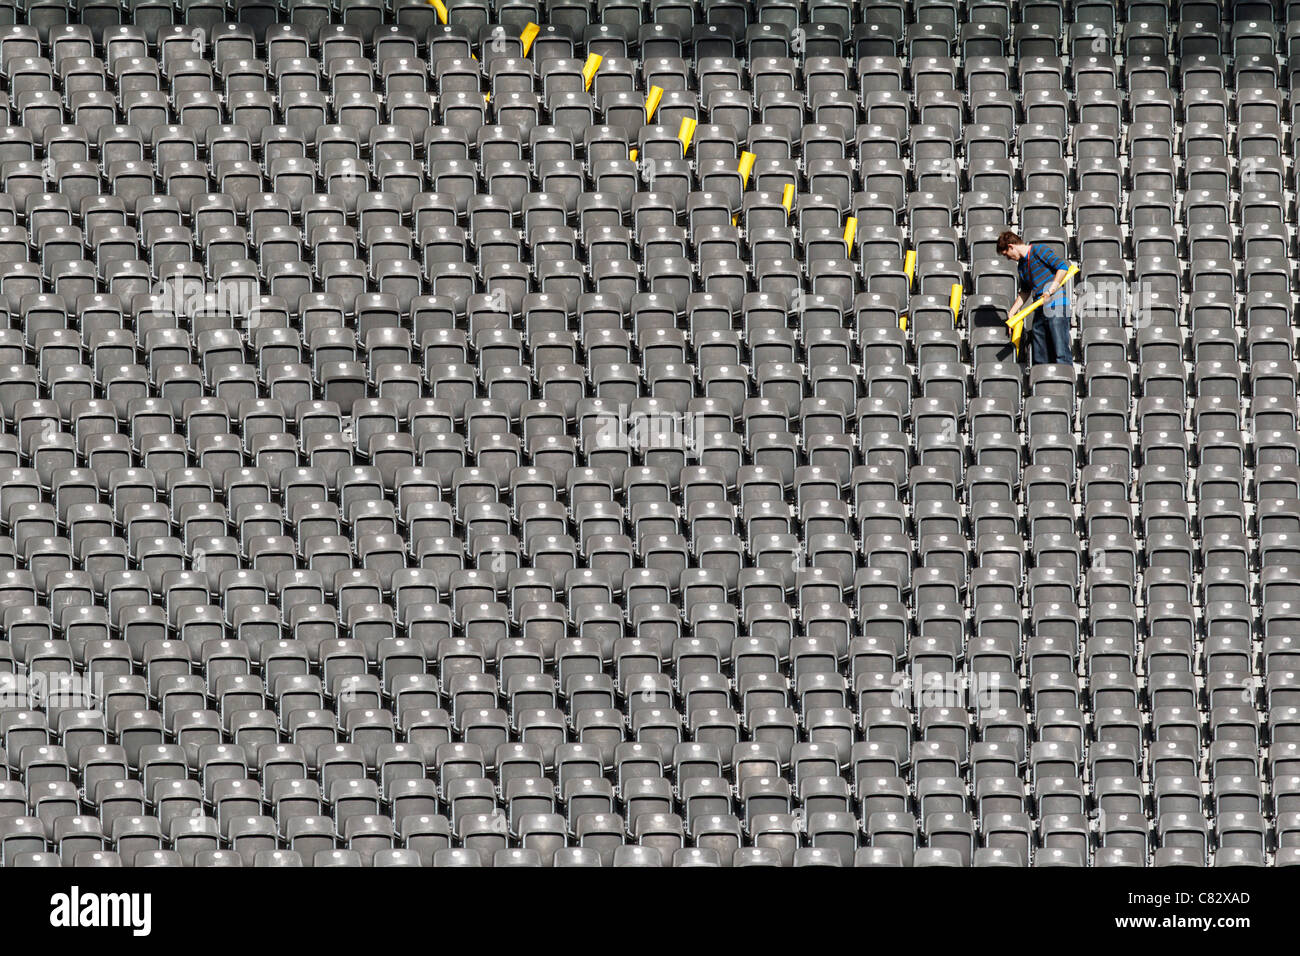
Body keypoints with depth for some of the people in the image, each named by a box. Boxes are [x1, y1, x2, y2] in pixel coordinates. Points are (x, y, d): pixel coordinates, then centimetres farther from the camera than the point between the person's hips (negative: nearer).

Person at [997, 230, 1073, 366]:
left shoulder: (1039, 250, -4)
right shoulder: (1022, 265, 21)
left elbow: (1063, 267, -12)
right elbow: (1025, 292, 29)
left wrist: (1051, 290, -16)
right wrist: (1011, 314, 25)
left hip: (1056, 305, -9)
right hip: (1041, 310, 9)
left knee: (1060, 352, -13)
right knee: (1040, 358, 7)